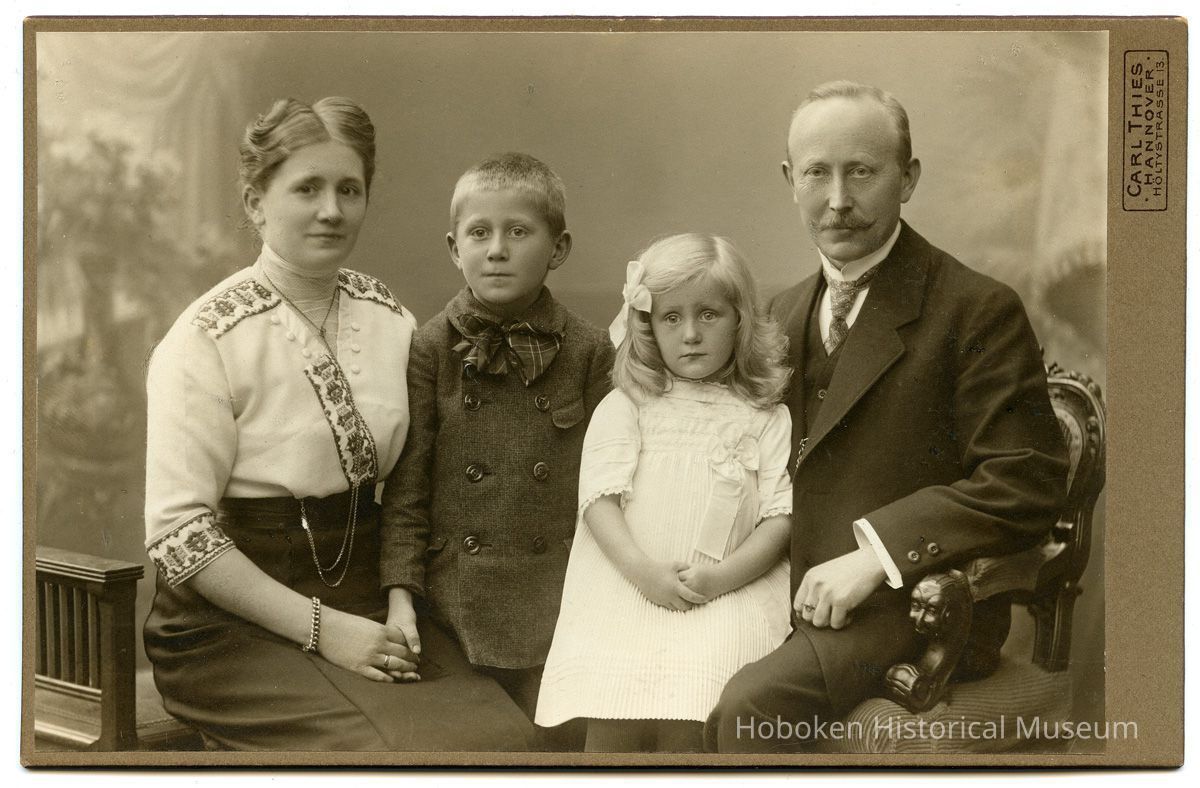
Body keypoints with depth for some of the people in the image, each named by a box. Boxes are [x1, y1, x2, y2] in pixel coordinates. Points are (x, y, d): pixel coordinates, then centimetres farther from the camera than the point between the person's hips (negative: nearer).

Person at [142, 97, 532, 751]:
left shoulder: (388, 317, 7)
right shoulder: (206, 338, -10)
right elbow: (177, 531, -14)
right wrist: (322, 627, -17)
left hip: (369, 604, 5)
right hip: (234, 620, -5)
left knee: (501, 733, -17)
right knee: (409, 747, -24)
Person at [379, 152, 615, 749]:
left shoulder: (588, 352, 1)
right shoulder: (431, 349, -1)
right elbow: (405, 482, -1)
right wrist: (400, 592, -8)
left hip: (556, 609, 0)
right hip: (452, 600, 0)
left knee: (556, 743, 6)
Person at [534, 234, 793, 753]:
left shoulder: (767, 417, 12)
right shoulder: (624, 407, 12)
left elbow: (780, 516, 5)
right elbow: (599, 497, 1)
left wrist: (721, 578, -10)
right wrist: (643, 570, -14)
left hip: (726, 596, 0)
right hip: (626, 592, 1)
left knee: (684, 732, -18)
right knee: (612, 730, -14)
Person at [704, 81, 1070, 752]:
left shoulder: (979, 310, -9)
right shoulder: (786, 312, 14)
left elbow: (1028, 484, -14)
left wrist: (877, 552, -21)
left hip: (916, 601, -6)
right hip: (798, 595, 7)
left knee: (752, 702, -28)